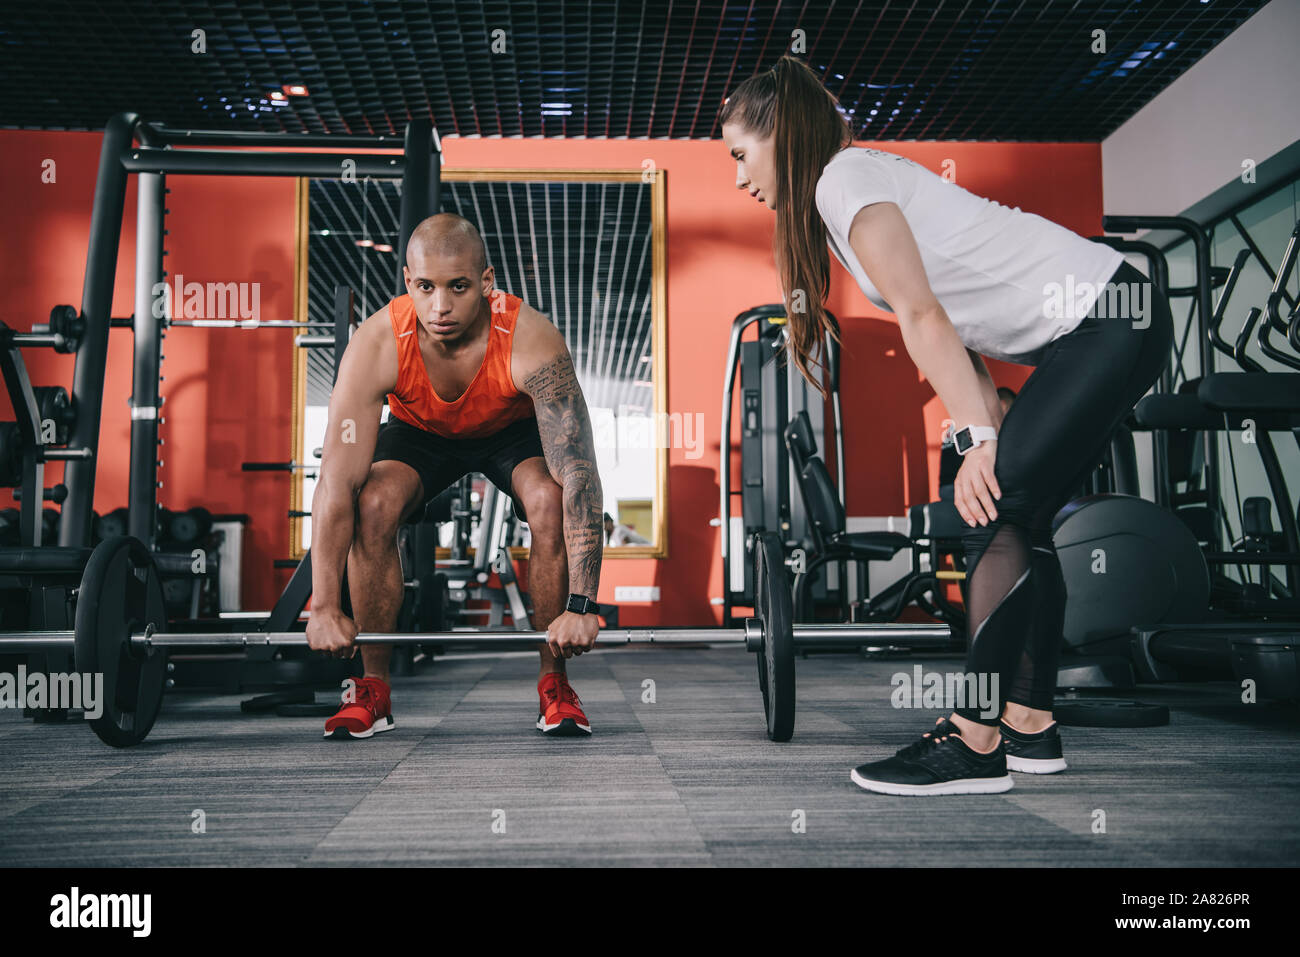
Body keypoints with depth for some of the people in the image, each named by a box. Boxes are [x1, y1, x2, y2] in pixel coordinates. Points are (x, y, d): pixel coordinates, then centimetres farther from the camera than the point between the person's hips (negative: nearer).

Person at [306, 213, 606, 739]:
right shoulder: (375, 345, -33)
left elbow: (579, 475, -40)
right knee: (373, 505, -27)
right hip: (420, 432, 1)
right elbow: (337, 482, -32)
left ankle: (554, 682, -12)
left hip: (514, 428, -1)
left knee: (550, 502, -31)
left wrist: (581, 605, -44)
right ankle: (373, 689, -7)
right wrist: (324, 607, -33)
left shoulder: (531, 341, -38)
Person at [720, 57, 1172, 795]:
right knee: (1016, 517, 10)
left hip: (1108, 319, -10)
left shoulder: (844, 177, -10)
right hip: (1097, 326, 10)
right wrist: (990, 438, 7)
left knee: (996, 512, -13)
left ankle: (974, 744, -8)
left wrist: (979, 440, -22)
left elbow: (923, 317, -20)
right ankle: (1030, 723, 17)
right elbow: (955, 323, 14)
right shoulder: (869, 180, 18)